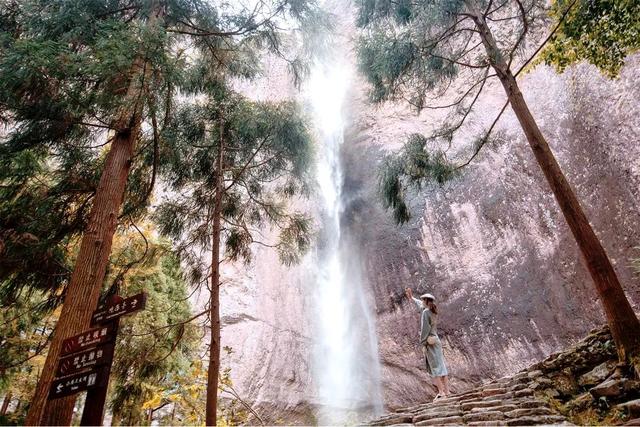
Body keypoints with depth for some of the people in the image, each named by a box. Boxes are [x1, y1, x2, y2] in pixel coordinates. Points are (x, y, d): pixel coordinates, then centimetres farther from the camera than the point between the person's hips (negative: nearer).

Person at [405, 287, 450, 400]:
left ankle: (441, 392, -8)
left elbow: (425, 329, -17)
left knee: (435, 367, -7)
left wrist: (423, 344, -13)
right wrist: (411, 298, 44)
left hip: (430, 342, -8)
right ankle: (447, 391, 9)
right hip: (436, 341, 8)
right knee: (441, 366, 7)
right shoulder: (433, 311, 14)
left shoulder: (426, 312, -11)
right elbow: (420, 305, 32)